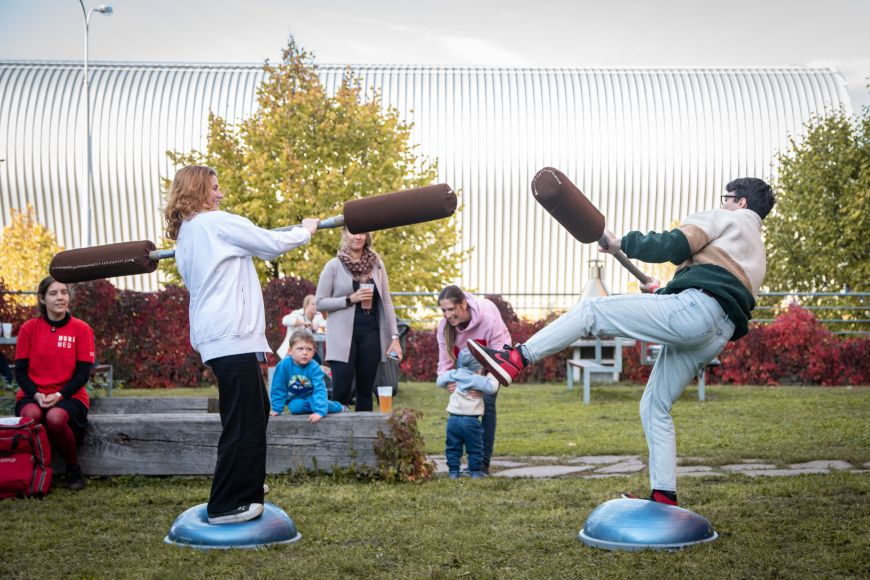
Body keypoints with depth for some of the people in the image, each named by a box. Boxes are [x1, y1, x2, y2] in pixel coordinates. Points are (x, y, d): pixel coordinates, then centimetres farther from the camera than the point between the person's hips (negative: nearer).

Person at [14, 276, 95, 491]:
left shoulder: (81, 329, -1)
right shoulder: (29, 328, 3)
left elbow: (83, 372, -4)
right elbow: (20, 370, 4)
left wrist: (59, 395, -17)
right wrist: (36, 395, -14)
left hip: (68, 396, -1)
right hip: (33, 395, 1)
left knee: (55, 418, -35)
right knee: (30, 415, -34)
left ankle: (73, 469, -8)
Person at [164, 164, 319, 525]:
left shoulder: (183, 234, 18)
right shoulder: (217, 222, -8)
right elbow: (270, 244, -6)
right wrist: (305, 231, 10)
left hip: (213, 334, 10)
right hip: (231, 333, -10)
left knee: (255, 412, 19)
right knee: (243, 421, -5)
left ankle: (246, 491, 28)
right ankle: (225, 506, -1)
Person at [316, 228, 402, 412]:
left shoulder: (376, 264, 8)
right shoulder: (334, 266, 0)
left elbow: (386, 302, 9)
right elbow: (320, 303, -2)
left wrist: (394, 336, 2)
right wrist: (350, 299, -13)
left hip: (370, 334, 3)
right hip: (343, 335, -3)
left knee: (365, 390, 6)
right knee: (341, 392, -9)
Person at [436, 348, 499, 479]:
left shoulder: (452, 375, 5)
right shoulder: (476, 380, -11)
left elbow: (439, 381, 20)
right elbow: (492, 388, -15)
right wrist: (491, 376, 1)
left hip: (453, 419, 4)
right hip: (471, 420, -4)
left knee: (453, 448, 12)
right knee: (475, 448, 9)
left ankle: (453, 471, 10)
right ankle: (475, 471, 11)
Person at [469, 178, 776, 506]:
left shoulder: (728, 219, 13)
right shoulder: (756, 252, 39)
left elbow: (675, 245, -4)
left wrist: (623, 243, 5)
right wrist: (663, 293, 37)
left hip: (696, 308, -9)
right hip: (717, 336, 9)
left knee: (591, 310, -10)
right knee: (654, 408, 13)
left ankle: (516, 359, -23)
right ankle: (664, 497, 10)